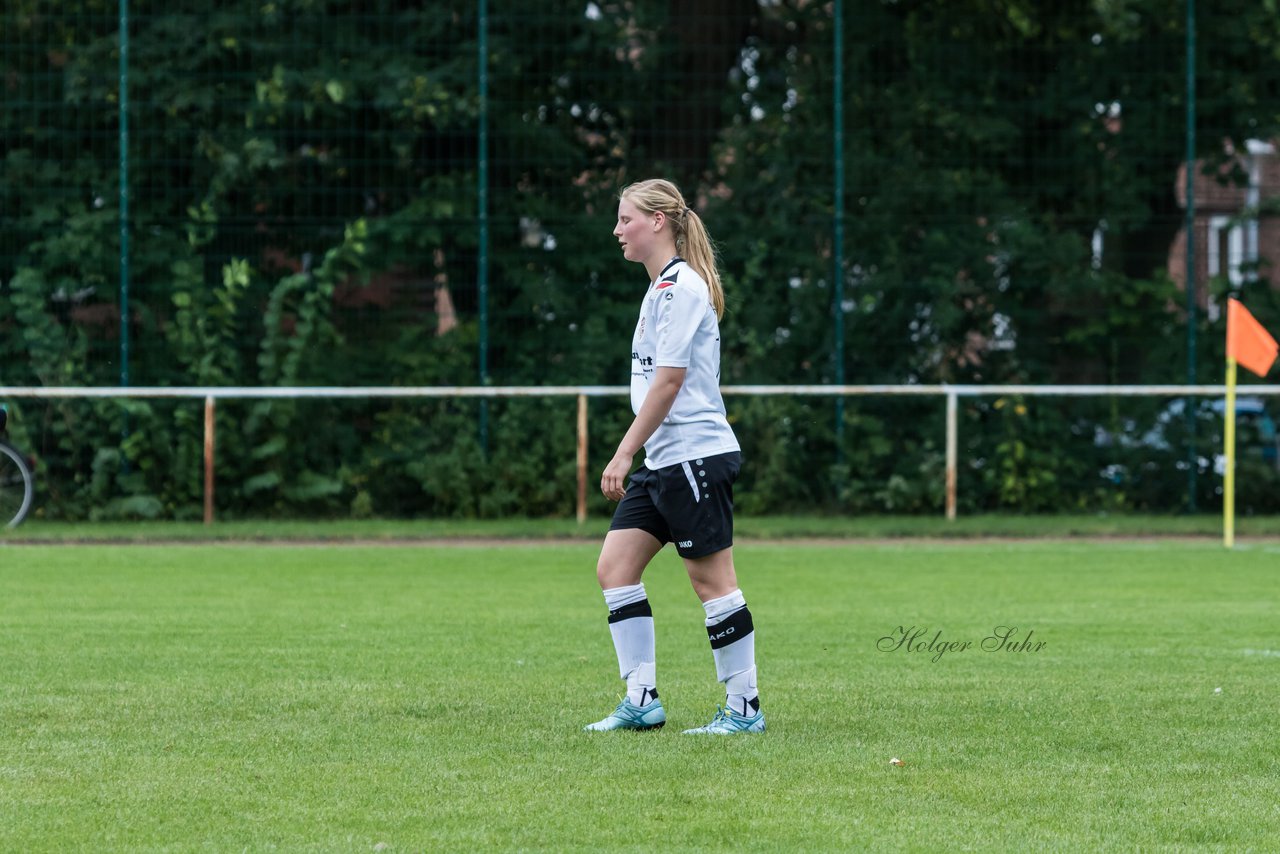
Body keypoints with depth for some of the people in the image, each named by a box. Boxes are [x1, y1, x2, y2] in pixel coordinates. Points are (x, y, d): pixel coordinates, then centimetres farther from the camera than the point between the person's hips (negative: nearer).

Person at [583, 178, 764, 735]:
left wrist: (624, 453, -18)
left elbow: (668, 381, -18)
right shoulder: (662, 287, 16)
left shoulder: (682, 286, -13)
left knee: (712, 581, -4)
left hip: (696, 454, -10)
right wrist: (632, 456, 21)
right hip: (663, 461, 10)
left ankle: (744, 708, 3)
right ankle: (642, 700, 5)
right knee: (614, 567, 4)